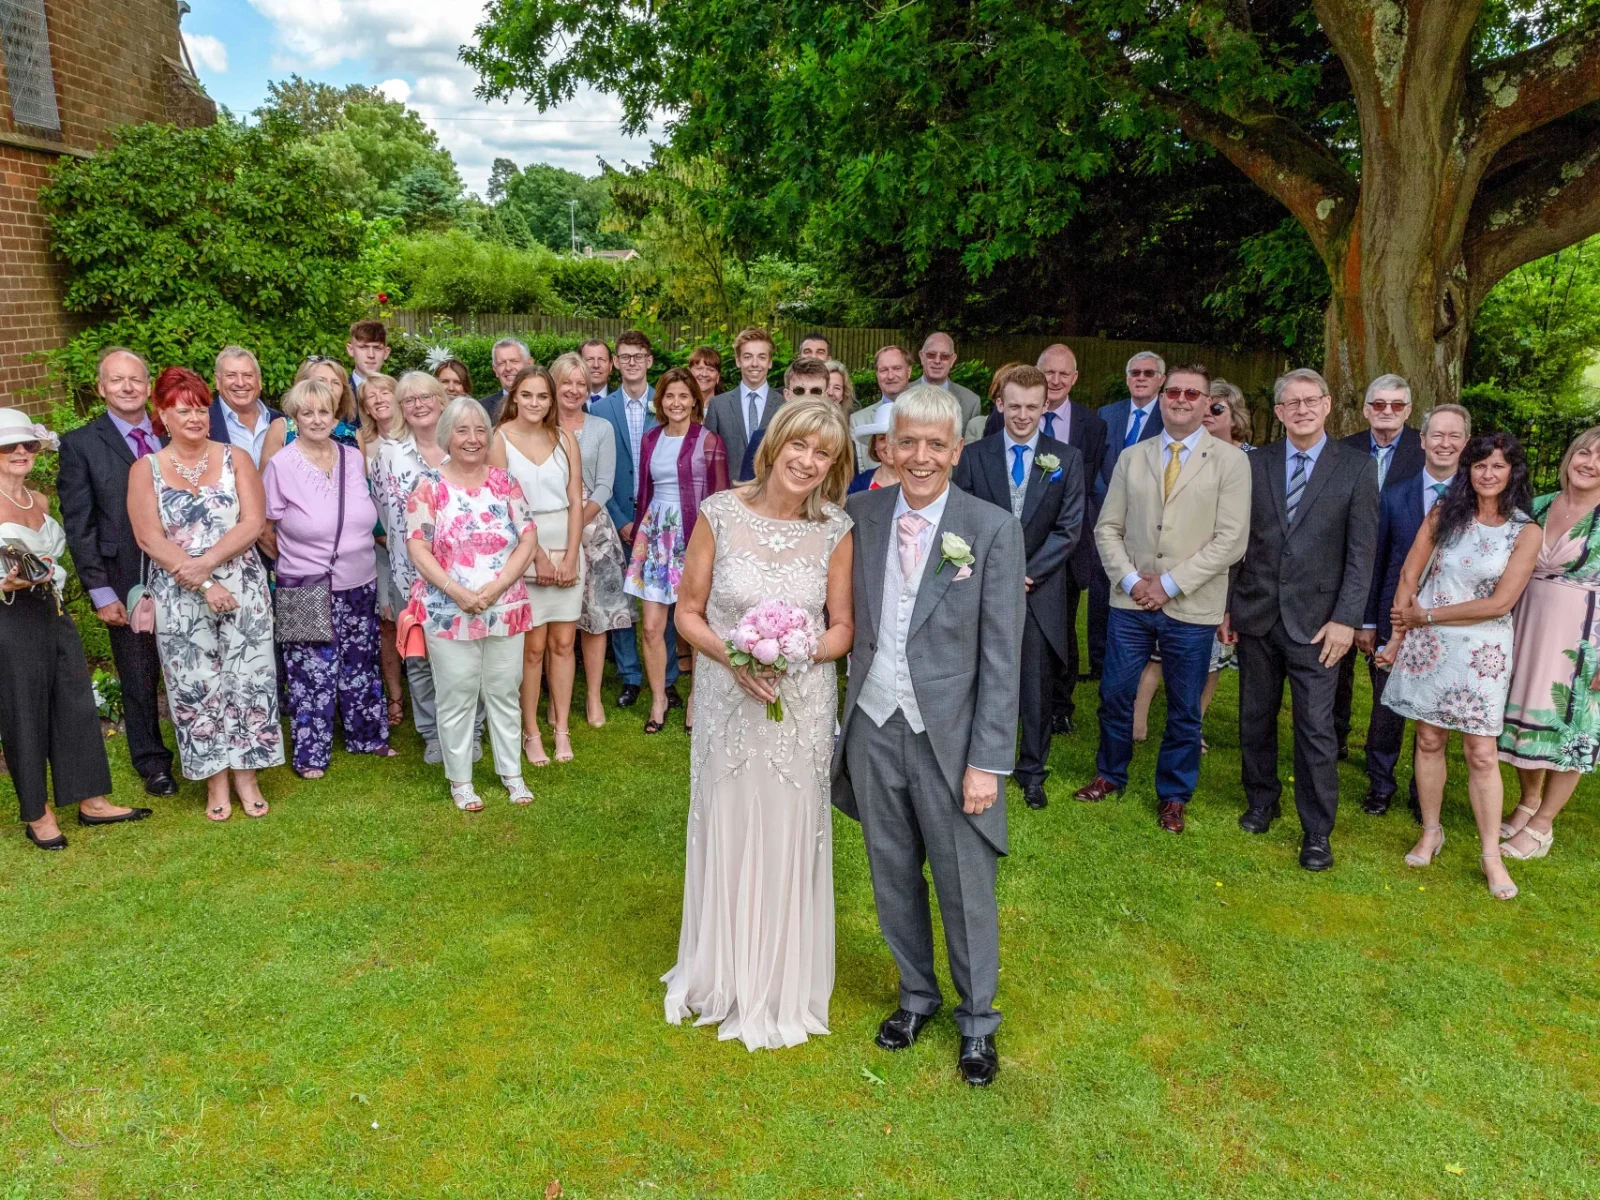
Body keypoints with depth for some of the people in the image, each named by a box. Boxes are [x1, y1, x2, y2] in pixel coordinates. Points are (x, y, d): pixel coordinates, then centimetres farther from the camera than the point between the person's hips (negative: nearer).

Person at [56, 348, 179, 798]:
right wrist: (101, 593, -8)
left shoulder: (172, 435, 6)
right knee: (139, 679, 10)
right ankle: (153, 764, 27)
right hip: (126, 583, -2)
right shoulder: (80, 444, -1)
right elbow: (78, 526, -3)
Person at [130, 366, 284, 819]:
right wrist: (203, 585, -14)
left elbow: (252, 523, -5)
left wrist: (206, 561, -17)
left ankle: (247, 776, 16)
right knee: (195, 686, 4)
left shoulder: (235, 459, 5)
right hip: (179, 598, 0)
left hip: (242, 590, 0)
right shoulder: (145, 469, 3)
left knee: (245, 679, 3)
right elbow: (151, 539, -6)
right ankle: (216, 782, 16)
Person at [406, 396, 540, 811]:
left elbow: (528, 538, -1)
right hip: (448, 612, -2)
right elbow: (418, 548, -7)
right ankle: (460, 780, 21)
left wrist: (497, 586, -14)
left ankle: (511, 772, 26)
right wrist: (456, 591, -18)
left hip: (506, 609, 2)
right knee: (456, 698, 6)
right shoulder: (429, 487, -2)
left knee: (504, 693, 12)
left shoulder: (504, 482, 4)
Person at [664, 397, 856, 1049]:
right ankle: (721, 975, 38)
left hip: (804, 708, 0)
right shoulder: (720, 513, -8)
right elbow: (688, 613, -1)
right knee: (725, 837, 13)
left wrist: (797, 652, -17)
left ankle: (783, 984, 34)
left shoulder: (836, 530, -6)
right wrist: (733, 656, -19)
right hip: (729, 703, 0)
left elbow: (843, 629, 2)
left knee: (790, 840, 10)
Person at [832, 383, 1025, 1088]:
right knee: (893, 874, 17)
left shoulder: (993, 530, -9)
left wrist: (988, 761, -12)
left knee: (966, 885, 9)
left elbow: (1002, 655, -9)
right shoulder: (860, 515, 0)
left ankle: (977, 1020, 33)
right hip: (873, 726, 3)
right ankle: (917, 994, 41)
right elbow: (847, 616, 5)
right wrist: (837, 711, -3)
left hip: (948, 734, -3)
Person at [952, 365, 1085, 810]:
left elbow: (1068, 528, -2)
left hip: (1040, 591, 0)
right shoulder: (973, 456, 2)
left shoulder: (1067, 460, 3)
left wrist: (1028, 574, -11)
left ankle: (1032, 770, 23)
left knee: (1037, 687, 8)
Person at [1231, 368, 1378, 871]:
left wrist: (1346, 618, -11)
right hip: (1256, 614, 3)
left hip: (1315, 618, -3)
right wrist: (1226, 604, 5)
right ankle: (1261, 801, 32)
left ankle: (1316, 831, 12)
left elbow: (1362, 550, -4)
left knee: (1315, 728, -1)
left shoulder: (1357, 467, -1)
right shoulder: (1255, 464, 5)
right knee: (1255, 718, 13)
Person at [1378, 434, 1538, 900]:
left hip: (1481, 650, -2)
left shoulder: (1526, 532, -4)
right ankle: (1431, 832, 24)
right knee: (1429, 740, 9)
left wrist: (1427, 616, -8)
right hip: (1427, 644, 2)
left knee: (1481, 753, -2)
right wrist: (1399, 634, 1)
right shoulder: (1445, 513, 2)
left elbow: (1500, 603, -10)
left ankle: (1491, 854, 9)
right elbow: (1409, 577, 3)